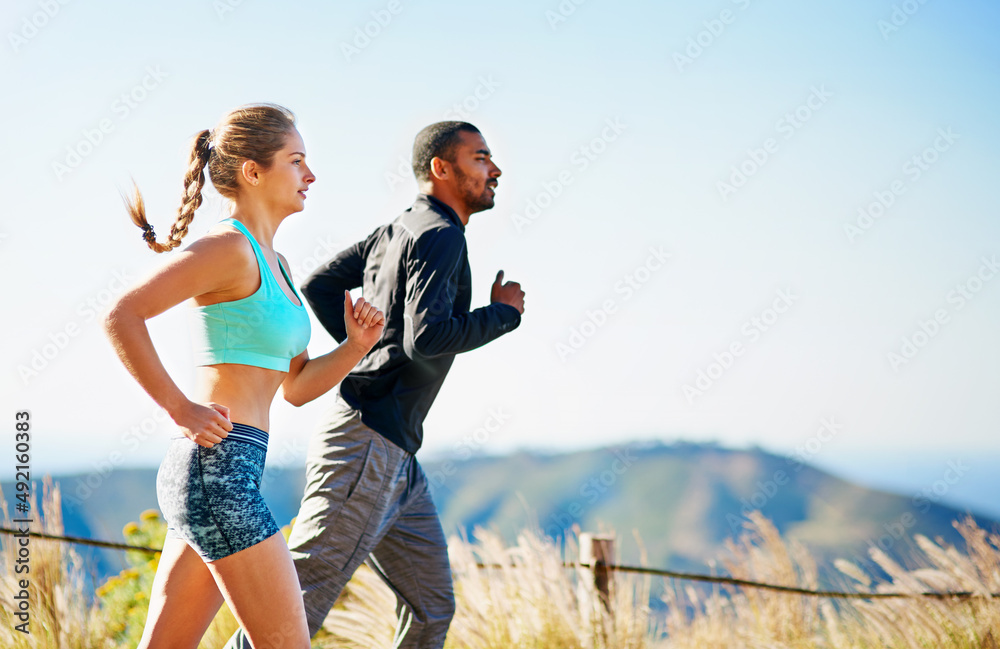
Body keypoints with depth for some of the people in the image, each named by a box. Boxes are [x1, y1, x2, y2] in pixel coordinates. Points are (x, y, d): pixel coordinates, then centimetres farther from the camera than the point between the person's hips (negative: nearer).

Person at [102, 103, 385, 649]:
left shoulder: (272, 263, 19)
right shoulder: (228, 246, -9)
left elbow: (296, 386, 20)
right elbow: (120, 317, -19)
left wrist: (357, 344, 4)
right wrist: (181, 409, -17)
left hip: (211, 472, 10)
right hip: (218, 467, -10)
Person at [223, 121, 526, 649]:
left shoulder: (397, 231, 18)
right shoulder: (439, 235, -10)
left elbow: (318, 287, 22)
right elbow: (427, 337, -24)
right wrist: (503, 313, -9)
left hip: (395, 457, 10)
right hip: (368, 445, -10)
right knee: (299, 603, -10)